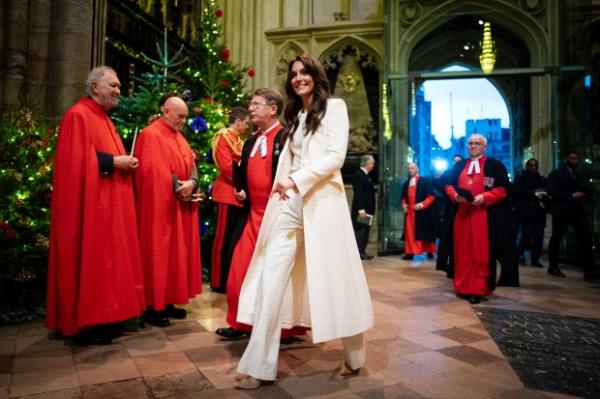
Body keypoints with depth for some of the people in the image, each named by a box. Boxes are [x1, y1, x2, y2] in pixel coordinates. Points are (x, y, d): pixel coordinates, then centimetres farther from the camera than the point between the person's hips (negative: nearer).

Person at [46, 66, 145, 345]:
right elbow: (76, 160, -19)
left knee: (105, 260, 13)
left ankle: (100, 317, 23)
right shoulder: (78, 115, -10)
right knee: (89, 262, -3)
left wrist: (124, 162, 5)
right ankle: (85, 324, 7)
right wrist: (113, 162, -18)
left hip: (110, 203, 10)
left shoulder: (104, 119, 19)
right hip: (90, 204, -10)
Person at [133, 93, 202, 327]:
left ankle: (167, 302, 21)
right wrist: (178, 186, -16)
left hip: (181, 206, 9)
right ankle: (153, 307, 7)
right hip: (160, 207, -9)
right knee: (158, 256, -3)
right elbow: (153, 171, -20)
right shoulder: (150, 135, -10)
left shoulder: (179, 137, 17)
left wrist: (191, 183, -10)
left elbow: (191, 166, 10)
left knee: (176, 254, 11)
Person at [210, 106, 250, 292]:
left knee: (236, 238, 11)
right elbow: (226, 166, -17)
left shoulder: (238, 140, 20)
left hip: (238, 195, 9)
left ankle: (230, 278, 19)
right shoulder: (223, 137, -7)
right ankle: (218, 281, 5)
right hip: (228, 193, -9)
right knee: (224, 238, -3)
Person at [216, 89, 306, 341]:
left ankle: (287, 328, 22)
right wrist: (241, 192, 5)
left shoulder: (287, 138, -9)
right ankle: (241, 323, 25)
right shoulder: (250, 143, 15)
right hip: (252, 215, 7)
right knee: (240, 270, 9)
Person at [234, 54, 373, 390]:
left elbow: (336, 157, -9)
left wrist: (297, 181, -16)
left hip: (321, 201, -6)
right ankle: (259, 366, 4)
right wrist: (283, 186, 4)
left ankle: (355, 357, 24)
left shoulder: (334, 107, 3)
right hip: (290, 203, 6)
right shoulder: (295, 115, 23)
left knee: (333, 278, 2)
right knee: (271, 279, -3)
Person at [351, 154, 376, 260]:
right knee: (360, 231, -5)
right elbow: (358, 193, -19)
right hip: (361, 209, -10)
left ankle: (362, 251, 17)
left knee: (365, 231, 11)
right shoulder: (358, 174, -12)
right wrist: (360, 209, -23)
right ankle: (358, 252, 0)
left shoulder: (366, 175, 17)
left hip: (367, 209, 10)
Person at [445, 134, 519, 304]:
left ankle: (479, 289, 3)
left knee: (481, 252, -3)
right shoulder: (459, 166, 16)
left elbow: (503, 189, -4)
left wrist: (484, 197, -19)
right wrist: (455, 195, -9)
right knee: (463, 251, 6)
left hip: (484, 216, -4)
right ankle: (463, 286, 15)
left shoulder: (494, 166, 3)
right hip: (461, 215, 4)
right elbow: (449, 185, 12)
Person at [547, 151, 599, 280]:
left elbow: (586, 190, 21)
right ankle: (553, 267, 11)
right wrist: (572, 195, -17)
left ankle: (589, 270, -4)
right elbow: (552, 191, -12)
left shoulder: (578, 176, 23)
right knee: (556, 238, 1)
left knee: (587, 238, -6)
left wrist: (584, 196, -2)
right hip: (561, 211, -6)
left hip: (577, 210, 6)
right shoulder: (556, 174, 1)